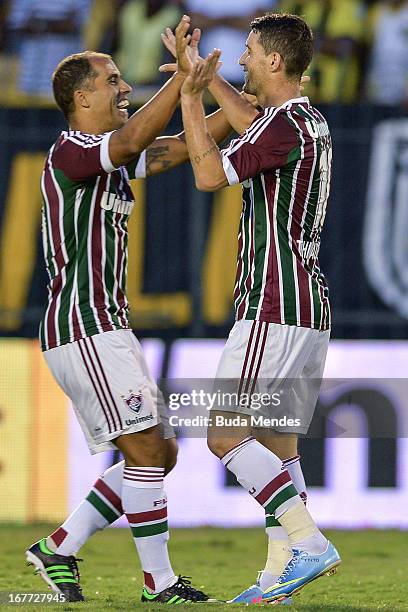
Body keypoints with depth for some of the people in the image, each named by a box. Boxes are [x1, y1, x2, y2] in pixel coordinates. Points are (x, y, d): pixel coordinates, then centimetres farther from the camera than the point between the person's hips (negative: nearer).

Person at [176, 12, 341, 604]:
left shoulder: (284, 125, -14)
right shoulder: (313, 122, 16)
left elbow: (209, 175, -15)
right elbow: (255, 127, 38)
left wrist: (191, 97, -6)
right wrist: (207, 76, 42)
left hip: (275, 306, -10)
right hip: (312, 310, 10)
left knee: (227, 436, -11)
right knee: (277, 445, 9)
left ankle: (311, 543, -19)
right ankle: (280, 575, 4)